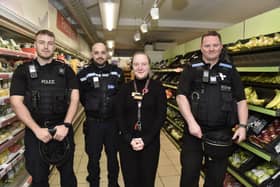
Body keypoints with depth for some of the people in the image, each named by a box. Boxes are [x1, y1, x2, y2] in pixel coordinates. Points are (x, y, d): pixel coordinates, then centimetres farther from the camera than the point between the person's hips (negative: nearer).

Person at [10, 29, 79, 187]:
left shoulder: (66, 70, 3)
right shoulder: (23, 70, 1)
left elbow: (74, 98, -3)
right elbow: (16, 102, -6)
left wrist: (66, 125, -16)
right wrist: (37, 129, -16)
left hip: (63, 128, 1)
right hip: (35, 131, 0)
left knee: (67, 172, 15)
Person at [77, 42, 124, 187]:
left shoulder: (117, 72, -1)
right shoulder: (84, 74, -5)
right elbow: (80, 97, 6)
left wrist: (115, 108, 6)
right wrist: (91, 108, 5)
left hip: (113, 122, 1)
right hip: (93, 123, -1)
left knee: (113, 156, 17)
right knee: (93, 158, 13)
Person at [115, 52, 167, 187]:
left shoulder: (157, 88, -4)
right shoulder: (125, 88, 2)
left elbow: (161, 116, -8)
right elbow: (119, 116, -1)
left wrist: (145, 139, -14)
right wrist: (129, 139, -12)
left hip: (150, 142, -1)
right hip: (127, 142, 2)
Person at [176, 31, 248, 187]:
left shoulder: (230, 69, 8)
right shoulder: (192, 68, 1)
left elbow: (241, 100, 8)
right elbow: (181, 96, -7)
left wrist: (243, 126, -3)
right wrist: (191, 122, -17)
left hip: (222, 133, 2)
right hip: (195, 129, -2)